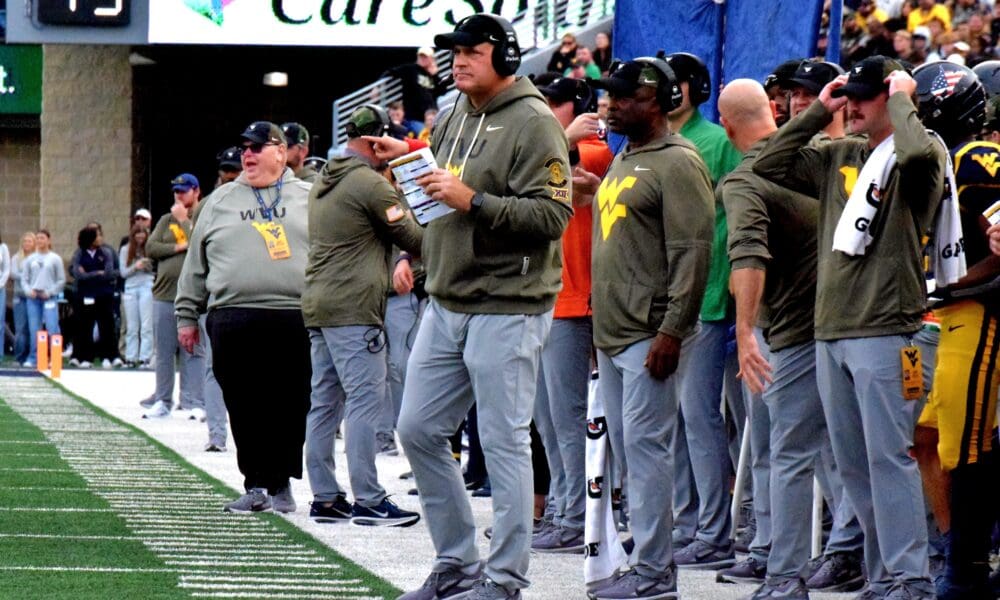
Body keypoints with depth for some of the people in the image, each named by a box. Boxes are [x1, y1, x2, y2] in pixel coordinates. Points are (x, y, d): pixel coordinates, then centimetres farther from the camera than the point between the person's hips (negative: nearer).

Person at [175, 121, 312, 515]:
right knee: (244, 409, 0)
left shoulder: (310, 199, 11)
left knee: (292, 407, -1)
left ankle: (281, 485, 10)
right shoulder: (220, 202, 16)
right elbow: (196, 266, 18)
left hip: (295, 321, -1)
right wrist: (187, 316, 14)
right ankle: (256, 486, 8)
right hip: (233, 321, 1)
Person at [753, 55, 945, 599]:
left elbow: (917, 152, -28)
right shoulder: (836, 156, 16)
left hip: (884, 331, -7)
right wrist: (818, 111, 12)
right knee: (852, 465, 10)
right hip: (831, 330, 8)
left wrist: (901, 99, -11)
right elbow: (769, 165, 18)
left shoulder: (920, 156, -5)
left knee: (888, 457, -10)